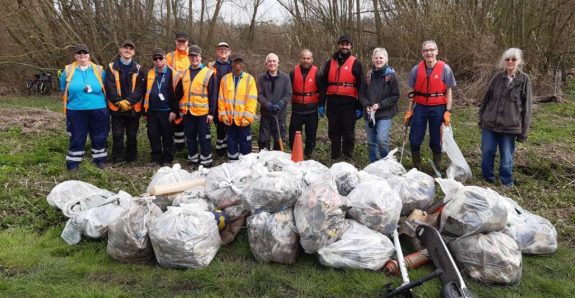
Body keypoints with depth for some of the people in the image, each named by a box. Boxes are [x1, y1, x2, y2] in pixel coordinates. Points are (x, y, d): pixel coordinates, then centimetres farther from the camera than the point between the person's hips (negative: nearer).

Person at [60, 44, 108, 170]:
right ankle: (73, 163, 14)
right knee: (77, 138, 5)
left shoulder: (99, 70, 4)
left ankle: (99, 160, 23)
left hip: (98, 110, 1)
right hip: (76, 111, -1)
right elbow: (64, 90, 13)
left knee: (99, 136, 9)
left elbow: (106, 89, 14)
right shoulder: (68, 70, 2)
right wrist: (76, 99, 11)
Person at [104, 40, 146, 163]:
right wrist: (119, 102, -15)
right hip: (116, 107, -1)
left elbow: (140, 88, -4)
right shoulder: (112, 67, 2)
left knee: (132, 135, 9)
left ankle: (131, 158, 21)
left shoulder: (138, 69, 5)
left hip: (134, 108, 1)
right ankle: (118, 159, 12)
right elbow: (110, 87, -5)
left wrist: (129, 101, -15)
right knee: (117, 135, 3)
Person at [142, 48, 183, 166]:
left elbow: (178, 94, -7)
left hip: (167, 111, -4)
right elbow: (146, 93, 14)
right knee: (153, 136, 9)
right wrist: (145, 111, 11)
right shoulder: (150, 74, 9)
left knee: (167, 136, 6)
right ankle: (156, 159, 21)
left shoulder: (172, 74, -5)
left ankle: (167, 160, 17)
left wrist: (174, 111, -11)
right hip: (152, 111, 4)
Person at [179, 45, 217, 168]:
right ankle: (193, 159, 24)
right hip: (187, 112, 5)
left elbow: (213, 95, -5)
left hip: (202, 112, -5)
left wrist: (211, 112, -9)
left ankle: (206, 161, 9)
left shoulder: (208, 73, -3)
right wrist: (181, 109, 12)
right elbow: (180, 93, 17)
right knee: (190, 137, 12)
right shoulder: (185, 73, 12)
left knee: (204, 138, 0)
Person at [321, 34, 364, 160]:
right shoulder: (330, 62, 12)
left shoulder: (356, 63, 3)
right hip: (332, 103, 3)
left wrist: (360, 107, -5)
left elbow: (361, 87, 0)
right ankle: (334, 157, 21)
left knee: (348, 133, 3)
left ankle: (348, 158, 12)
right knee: (333, 132, 10)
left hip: (349, 103, -3)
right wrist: (321, 104, 7)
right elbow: (324, 84, 12)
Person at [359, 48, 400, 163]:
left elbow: (395, 96, -5)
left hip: (385, 114, -4)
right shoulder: (368, 75, 6)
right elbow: (362, 94, 11)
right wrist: (367, 106, -7)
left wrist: (380, 105, -13)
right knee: (371, 142, 10)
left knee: (382, 139, -15)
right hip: (369, 114, 4)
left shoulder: (390, 75, -5)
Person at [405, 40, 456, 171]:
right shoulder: (416, 69, 0)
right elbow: (413, 92, 8)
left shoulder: (444, 69, -7)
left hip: (438, 108, -2)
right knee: (414, 140, 3)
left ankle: (437, 170, 24)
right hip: (420, 107, 2)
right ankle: (416, 168, 22)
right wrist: (409, 111, 7)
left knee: (436, 141, 8)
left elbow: (448, 91, -1)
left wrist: (448, 112, -6)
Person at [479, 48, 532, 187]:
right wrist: (481, 118, 10)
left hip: (510, 126, -2)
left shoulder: (524, 80, -2)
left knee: (507, 158, 6)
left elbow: (526, 107, -1)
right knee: (487, 154, 6)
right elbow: (486, 98, 11)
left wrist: (523, 131, -2)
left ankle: (507, 184, 23)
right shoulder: (498, 77, 4)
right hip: (489, 124, 2)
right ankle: (487, 180, 24)